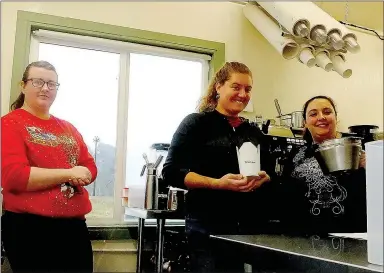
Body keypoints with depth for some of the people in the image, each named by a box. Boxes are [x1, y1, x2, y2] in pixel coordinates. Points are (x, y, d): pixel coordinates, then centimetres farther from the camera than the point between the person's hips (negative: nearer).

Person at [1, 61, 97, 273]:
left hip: (75, 224, 6)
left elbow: (90, 167, 14)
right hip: (28, 226, -6)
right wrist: (68, 173, -14)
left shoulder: (68, 128, 15)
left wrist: (81, 176, -9)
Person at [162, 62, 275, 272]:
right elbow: (171, 172, -10)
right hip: (208, 226, -5)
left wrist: (262, 178, -4)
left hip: (250, 225, 5)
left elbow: (268, 172, 20)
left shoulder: (254, 132, 15)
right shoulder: (196, 123, -3)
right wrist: (218, 183, -22)